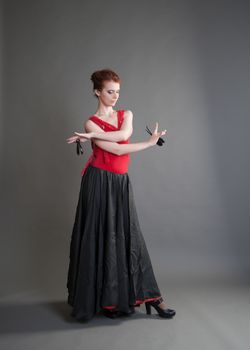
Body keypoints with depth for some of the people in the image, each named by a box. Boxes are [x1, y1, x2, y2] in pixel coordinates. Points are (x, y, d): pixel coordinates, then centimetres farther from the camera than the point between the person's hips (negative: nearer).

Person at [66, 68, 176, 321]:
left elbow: (124, 134, -13)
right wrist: (151, 142, -5)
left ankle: (150, 296, 12)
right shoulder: (91, 122, -3)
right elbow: (118, 149, -14)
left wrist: (92, 135, -16)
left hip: (121, 182, 5)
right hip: (100, 182, -4)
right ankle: (105, 300, 15)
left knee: (129, 237, 6)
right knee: (102, 238, 1)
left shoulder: (126, 114, 12)